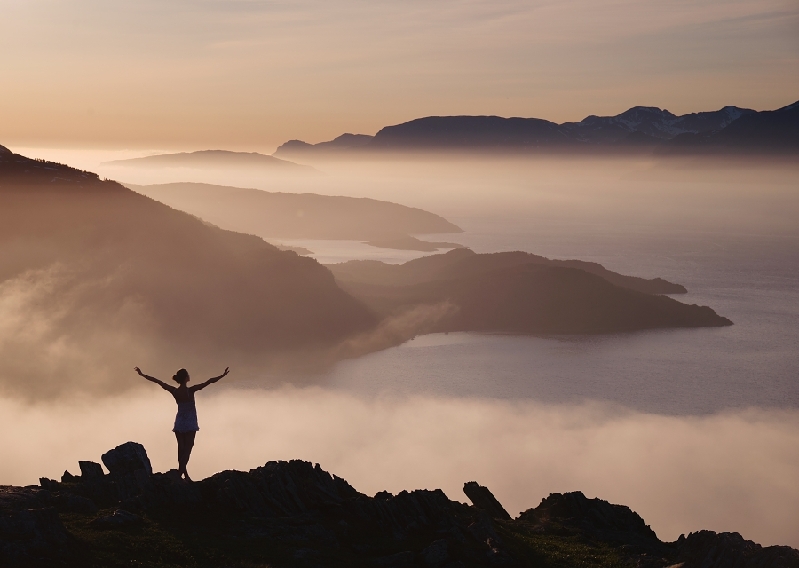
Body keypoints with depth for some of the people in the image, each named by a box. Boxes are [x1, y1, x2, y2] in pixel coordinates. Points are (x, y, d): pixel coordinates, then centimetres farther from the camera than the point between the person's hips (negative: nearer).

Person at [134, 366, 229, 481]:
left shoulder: (174, 391, -4)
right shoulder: (190, 390, -17)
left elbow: (157, 381, 2)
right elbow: (209, 382, -20)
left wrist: (142, 374, 9)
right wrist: (223, 375, -18)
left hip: (179, 423, 5)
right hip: (190, 424, -5)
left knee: (181, 448, 9)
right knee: (187, 448, -6)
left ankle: (184, 473, 10)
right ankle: (181, 471, -18)